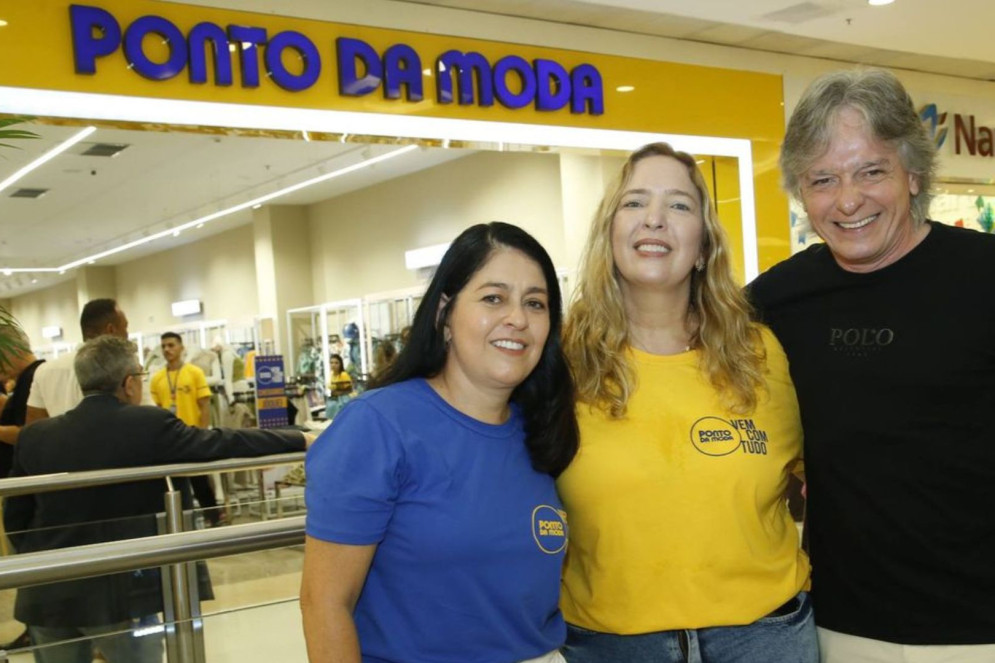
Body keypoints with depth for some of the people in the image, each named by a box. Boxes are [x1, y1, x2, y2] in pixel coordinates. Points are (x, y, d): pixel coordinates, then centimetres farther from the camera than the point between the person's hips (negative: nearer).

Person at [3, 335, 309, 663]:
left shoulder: (34, 436, 1)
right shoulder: (149, 425, -12)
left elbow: (15, 517, 8)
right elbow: (225, 444, -11)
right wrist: (301, 440, -2)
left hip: (47, 593, 5)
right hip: (117, 592, -4)